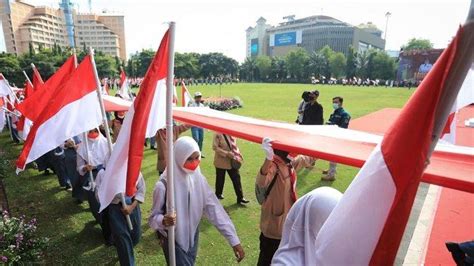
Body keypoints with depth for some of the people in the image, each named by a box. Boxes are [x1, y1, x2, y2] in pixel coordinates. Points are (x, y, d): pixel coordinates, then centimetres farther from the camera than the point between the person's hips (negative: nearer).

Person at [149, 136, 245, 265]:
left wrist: (234, 240, -15)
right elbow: (153, 217, -13)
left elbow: (214, 209, -12)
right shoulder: (163, 186, -24)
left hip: (193, 235, 4)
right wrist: (163, 221, -38)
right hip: (173, 240, -4)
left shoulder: (198, 179, -13)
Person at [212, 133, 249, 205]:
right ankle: (218, 194, 35)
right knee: (220, 179, 12)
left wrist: (238, 154, -2)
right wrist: (227, 153, -24)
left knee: (236, 178, 5)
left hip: (232, 162, 5)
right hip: (221, 161, -5)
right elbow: (215, 147, -19)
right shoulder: (218, 134, -16)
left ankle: (240, 198, 13)